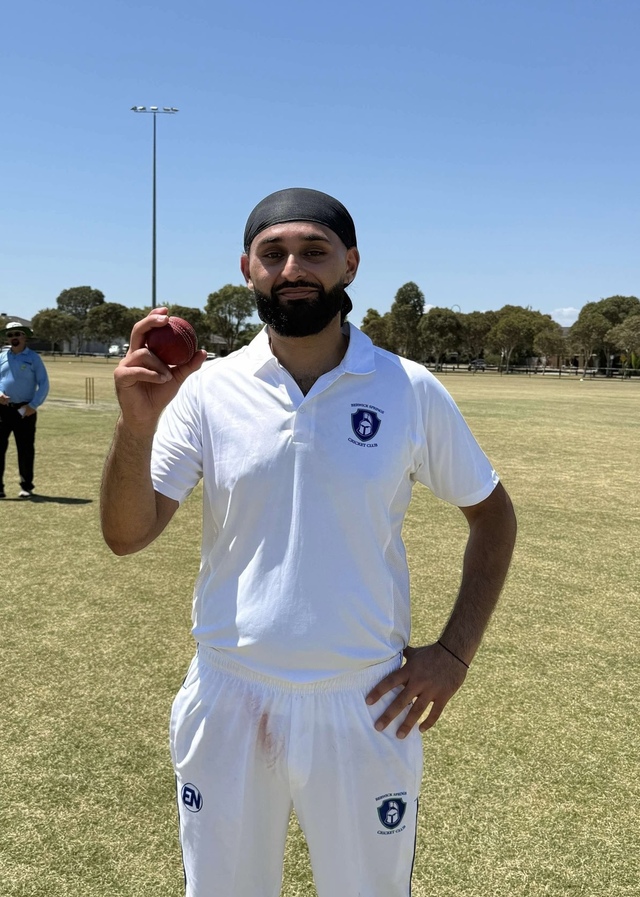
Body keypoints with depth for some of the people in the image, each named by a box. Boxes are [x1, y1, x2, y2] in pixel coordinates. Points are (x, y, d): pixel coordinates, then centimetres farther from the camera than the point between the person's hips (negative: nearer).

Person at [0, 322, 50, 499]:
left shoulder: (33, 358, 1)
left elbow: (44, 384, -1)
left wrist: (34, 405, -10)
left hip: (25, 410, -2)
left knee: (26, 449, 4)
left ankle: (26, 486, 15)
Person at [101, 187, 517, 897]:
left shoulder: (411, 392, -5)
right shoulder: (205, 391, -5)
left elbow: (492, 514, 5)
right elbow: (126, 536, -7)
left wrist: (454, 653, -2)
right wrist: (137, 425, -24)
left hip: (365, 706, 0)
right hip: (228, 701, 1)